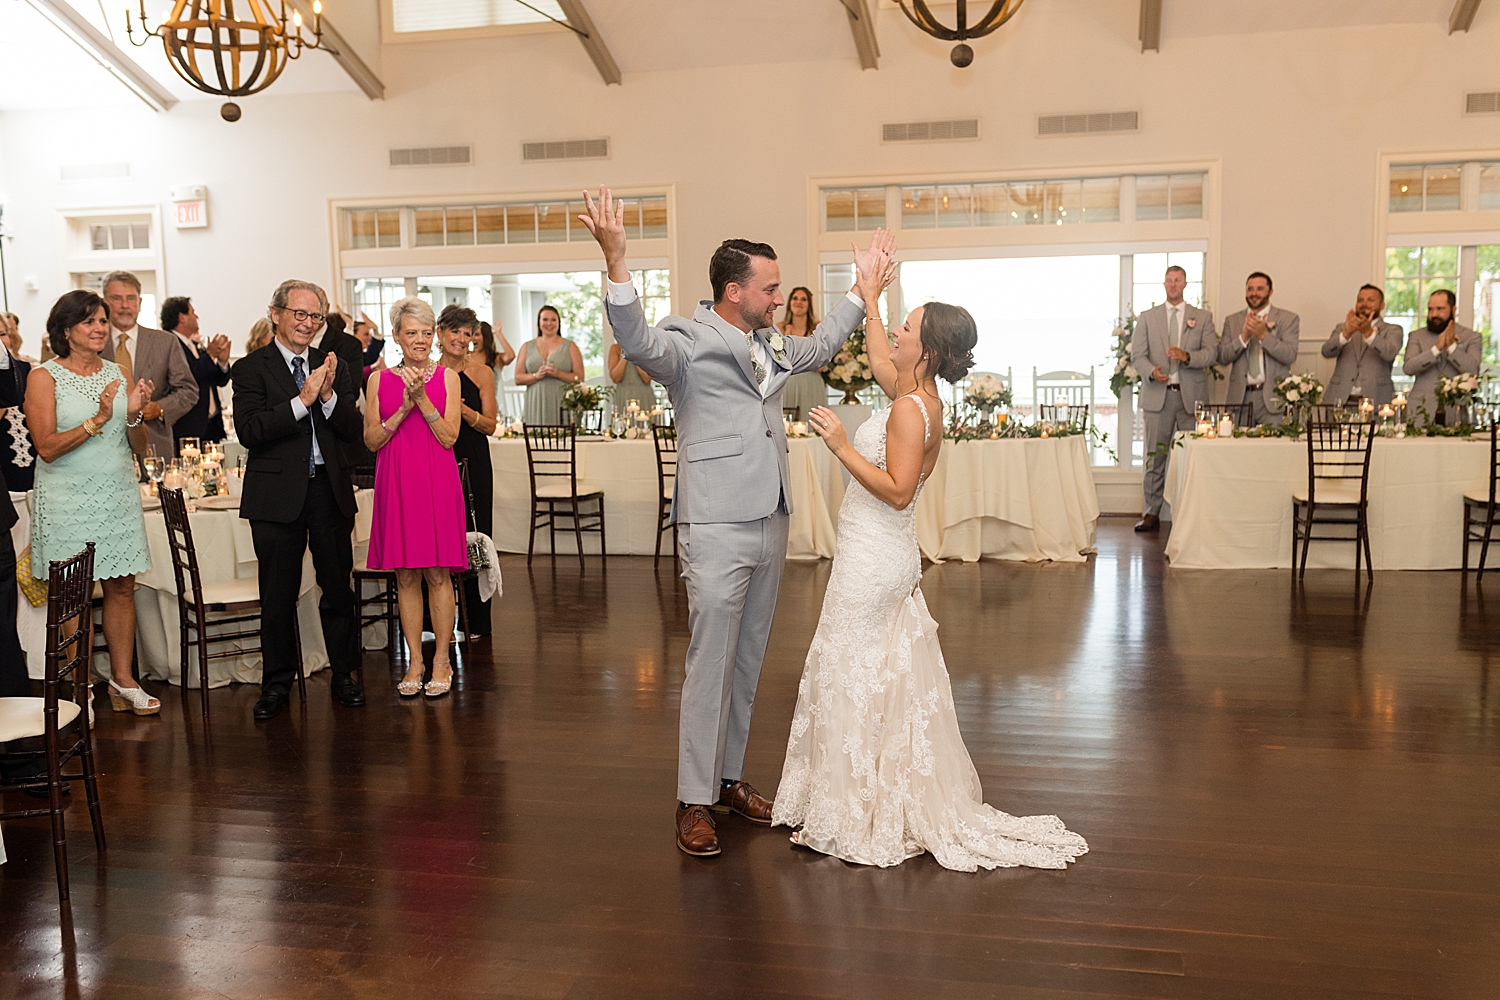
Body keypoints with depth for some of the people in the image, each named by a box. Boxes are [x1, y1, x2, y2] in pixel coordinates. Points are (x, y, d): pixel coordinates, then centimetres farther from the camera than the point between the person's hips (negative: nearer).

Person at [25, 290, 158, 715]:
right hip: (69, 500, -4)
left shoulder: (116, 373, 9)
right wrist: (97, 420, -22)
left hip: (118, 495, 4)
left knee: (122, 586, 6)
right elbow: (47, 448, -13)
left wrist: (134, 414, -10)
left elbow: (138, 448, 10)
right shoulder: (44, 377, -5)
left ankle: (122, 678, 17)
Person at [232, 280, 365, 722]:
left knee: (338, 589, 8)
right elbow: (249, 431, -15)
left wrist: (328, 394, -14)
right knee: (277, 598, 6)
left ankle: (344, 675, 22)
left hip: (330, 490, 3)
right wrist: (303, 399, -21)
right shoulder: (251, 368, -2)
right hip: (277, 495, -3)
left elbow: (352, 430, 3)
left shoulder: (333, 366, 10)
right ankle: (277, 682, 20)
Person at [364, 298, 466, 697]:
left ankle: (441, 662, 9)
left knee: (438, 574, 0)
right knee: (405, 576, 5)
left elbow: (449, 437, -3)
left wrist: (423, 398, -14)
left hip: (437, 482, -1)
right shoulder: (379, 380, 7)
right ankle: (414, 662, 14)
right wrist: (403, 409, -11)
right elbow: (371, 440, 2)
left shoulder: (447, 377, 4)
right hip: (396, 484, 1)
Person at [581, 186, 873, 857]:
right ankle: (694, 802, 7)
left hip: (769, 523, 8)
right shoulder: (688, 340, -9)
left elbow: (817, 349, 36)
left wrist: (862, 292, 37)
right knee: (710, 664, -3)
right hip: (717, 526, -8)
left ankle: (728, 778, 29)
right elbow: (639, 344, -31)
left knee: (747, 661, 15)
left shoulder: (771, 343, 15)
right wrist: (616, 261, -44)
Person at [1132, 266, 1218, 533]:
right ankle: (1151, 513, 4)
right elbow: (1137, 354, 5)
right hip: (1158, 394, 0)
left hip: (1191, 394, 0)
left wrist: (1187, 356, -17)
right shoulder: (1147, 317, 12)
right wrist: (1151, 371, -15)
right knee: (1155, 455, -1)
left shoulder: (1203, 317, 11)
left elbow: (1212, 352, 1)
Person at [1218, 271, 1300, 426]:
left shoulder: (1288, 319, 6)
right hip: (1240, 397, 2)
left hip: (1273, 397, -2)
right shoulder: (1232, 321, 13)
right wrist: (1244, 337, -11)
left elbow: (1290, 356, -6)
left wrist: (1264, 335, -17)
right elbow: (1222, 357, 3)